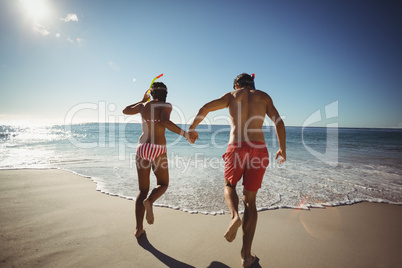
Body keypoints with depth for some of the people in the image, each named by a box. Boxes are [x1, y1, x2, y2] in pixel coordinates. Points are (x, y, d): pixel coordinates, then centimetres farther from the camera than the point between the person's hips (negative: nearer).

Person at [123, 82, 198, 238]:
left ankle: (139, 229, 8)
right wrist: (185, 134, -20)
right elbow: (165, 122, -24)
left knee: (143, 190, 13)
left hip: (142, 149, 4)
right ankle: (149, 201, -16)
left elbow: (125, 111, 29)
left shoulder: (143, 105, 10)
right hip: (158, 150, -4)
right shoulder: (166, 106, -3)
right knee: (163, 184, 17)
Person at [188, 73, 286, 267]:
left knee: (229, 187, 23)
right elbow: (279, 122, 9)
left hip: (237, 149, -1)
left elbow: (206, 108, 5)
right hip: (259, 151, 2)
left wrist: (191, 128, 18)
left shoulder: (231, 95, 16)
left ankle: (235, 216, -10)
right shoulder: (264, 96, 18)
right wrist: (282, 149, 19)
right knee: (250, 200, 11)